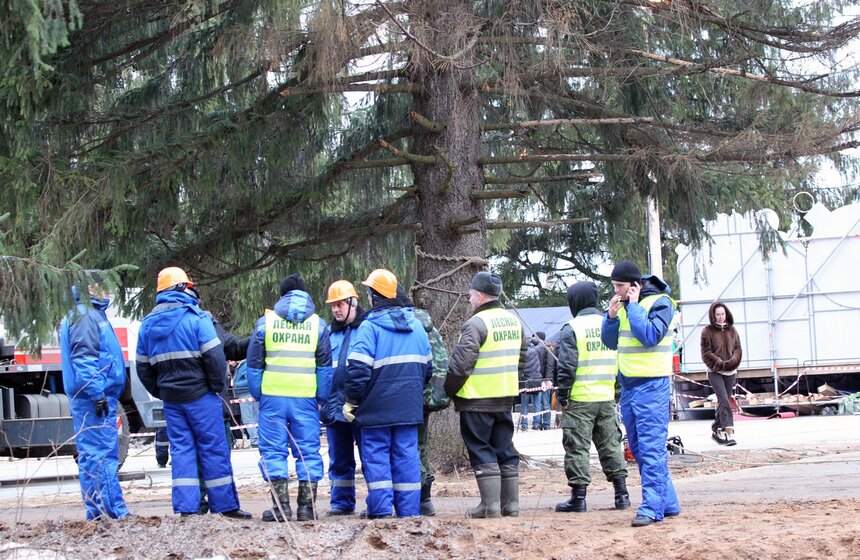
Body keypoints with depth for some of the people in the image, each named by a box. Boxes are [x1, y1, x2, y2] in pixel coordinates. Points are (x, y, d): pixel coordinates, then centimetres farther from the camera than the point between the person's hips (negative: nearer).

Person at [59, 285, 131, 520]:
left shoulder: (94, 314, 22)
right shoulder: (83, 316, -11)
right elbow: (83, 359, -19)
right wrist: (97, 394, -22)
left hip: (102, 396, 10)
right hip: (92, 396, -10)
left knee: (92, 455, 10)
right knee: (102, 452, -11)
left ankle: (96, 511, 12)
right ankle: (114, 511, -13)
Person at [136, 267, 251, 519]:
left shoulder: (147, 325, 9)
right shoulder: (196, 318, -10)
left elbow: (143, 368, 13)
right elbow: (214, 357, -14)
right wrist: (218, 386, -1)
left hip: (170, 398, 5)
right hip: (200, 394, -5)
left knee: (181, 449, 8)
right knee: (213, 449, 1)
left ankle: (185, 508, 2)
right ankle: (225, 505, 3)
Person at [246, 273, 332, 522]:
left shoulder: (266, 321, 4)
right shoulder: (318, 324, 6)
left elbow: (254, 362, 6)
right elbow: (325, 366, 8)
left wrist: (256, 394, 14)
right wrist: (323, 398, 14)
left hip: (273, 396, -1)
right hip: (306, 398, 1)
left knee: (274, 450, 4)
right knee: (308, 451, 6)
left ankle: (281, 506, 0)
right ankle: (306, 506, 3)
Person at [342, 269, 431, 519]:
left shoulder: (369, 327, -11)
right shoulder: (416, 325, 10)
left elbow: (358, 369, -17)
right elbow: (427, 366, 16)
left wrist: (351, 401, -8)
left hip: (377, 406, -5)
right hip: (409, 405, 5)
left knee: (375, 454, 2)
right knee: (407, 455, 7)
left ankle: (380, 509, -3)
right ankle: (409, 510, 7)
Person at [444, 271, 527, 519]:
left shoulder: (475, 324, -15)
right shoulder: (514, 321, 11)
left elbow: (460, 363, -18)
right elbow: (522, 358, 20)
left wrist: (448, 390, -5)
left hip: (476, 400, -7)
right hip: (506, 398, 7)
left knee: (481, 453, -1)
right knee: (505, 450, 12)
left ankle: (491, 505, -5)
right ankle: (511, 504, 12)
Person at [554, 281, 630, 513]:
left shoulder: (572, 328, -9)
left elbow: (567, 366, -12)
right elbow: (619, 361, 14)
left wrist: (562, 395, -5)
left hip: (580, 400, -5)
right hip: (607, 398, 5)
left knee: (577, 447, 0)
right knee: (610, 444, 12)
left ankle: (578, 496, -1)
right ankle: (621, 493, 11)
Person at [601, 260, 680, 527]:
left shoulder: (660, 302, -10)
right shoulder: (623, 303, 11)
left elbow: (650, 336, -22)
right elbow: (610, 342, 12)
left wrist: (633, 306, -16)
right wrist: (612, 316, -4)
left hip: (651, 384, -9)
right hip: (628, 384, 9)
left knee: (651, 447, -11)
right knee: (639, 449, 12)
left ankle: (652, 507, -13)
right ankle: (668, 502, 20)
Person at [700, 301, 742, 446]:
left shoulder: (732, 330, 9)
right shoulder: (708, 331, -3)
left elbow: (738, 349, 8)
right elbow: (706, 353, -6)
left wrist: (732, 361, -10)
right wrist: (720, 363, -15)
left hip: (731, 371, 5)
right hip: (715, 372, -5)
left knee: (723, 401, 9)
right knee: (724, 400, -18)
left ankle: (716, 431, 20)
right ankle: (729, 431, -26)